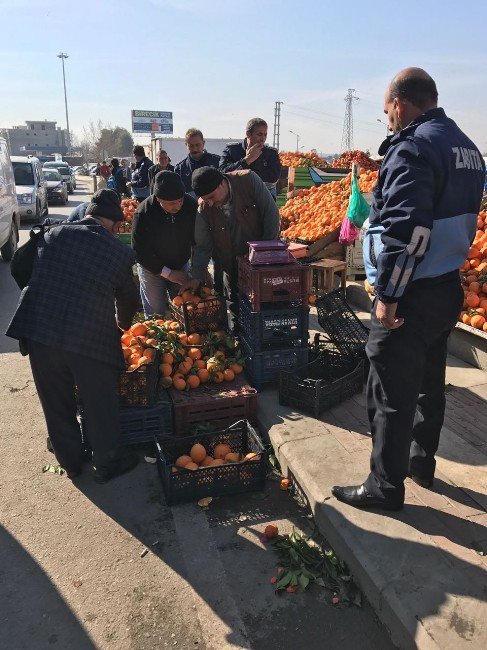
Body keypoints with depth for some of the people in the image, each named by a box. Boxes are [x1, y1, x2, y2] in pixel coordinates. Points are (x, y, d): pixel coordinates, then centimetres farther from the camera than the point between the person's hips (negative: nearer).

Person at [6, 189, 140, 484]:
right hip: (91, 337, -3)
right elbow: (129, 298, 11)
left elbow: (26, 273, 11)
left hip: (39, 330, 4)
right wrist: (124, 325, 31)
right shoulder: (120, 252, -1)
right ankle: (108, 464, 31)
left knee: (57, 404, 19)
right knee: (100, 404, 14)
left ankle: (70, 461, 37)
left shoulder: (54, 234, 5)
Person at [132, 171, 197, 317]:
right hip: (152, 268, -3)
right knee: (156, 314, 2)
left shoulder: (191, 205, -19)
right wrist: (167, 273, -21)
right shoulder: (143, 213, -27)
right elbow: (140, 252, -19)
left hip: (181, 265, 3)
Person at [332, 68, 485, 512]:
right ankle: (422, 461, 38)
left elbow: (407, 231, -25)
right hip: (449, 288, 10)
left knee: (391, 394, 1)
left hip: (413, 294, -10)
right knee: (429, 383, 21)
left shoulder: (414, 148, -17)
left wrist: (388, 295, -20)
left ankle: (385, 486, 15)